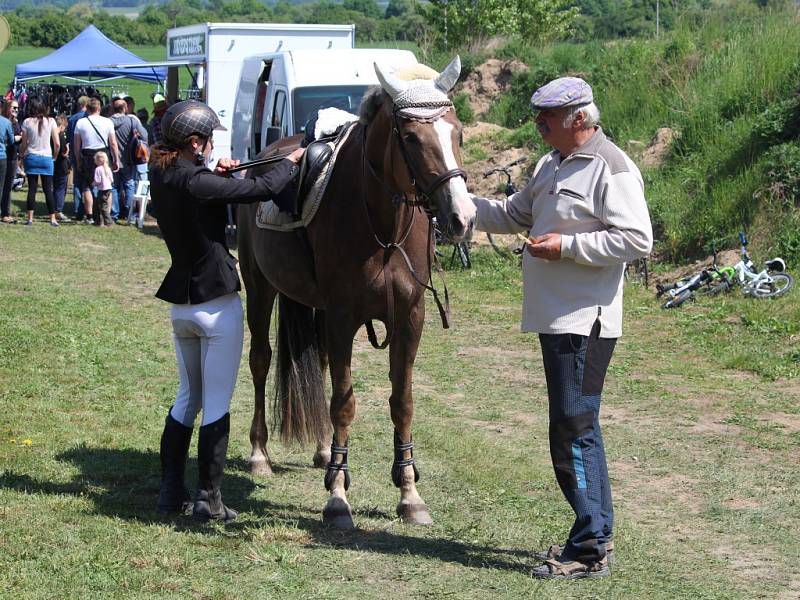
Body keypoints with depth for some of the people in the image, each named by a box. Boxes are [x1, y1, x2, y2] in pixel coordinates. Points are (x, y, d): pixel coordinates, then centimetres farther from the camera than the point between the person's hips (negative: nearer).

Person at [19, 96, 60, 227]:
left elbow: (24, 144, -2)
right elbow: (57, 143, -4)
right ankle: (52, 219, 2)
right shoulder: (51, 121, -3)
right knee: (48, 189, 4)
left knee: (32, 188, 4)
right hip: (46, 158, 0)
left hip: (31, 157, 0)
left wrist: (21, 155, 16)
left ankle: (30, 218, 3)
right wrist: (54, 156, 12)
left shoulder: (27, 122, -4)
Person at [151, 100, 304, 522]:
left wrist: (214, 173, 8)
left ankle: (170, 491, 18)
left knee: (188, 397, 19)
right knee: (217, 404, 2)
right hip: (217, 304, -8)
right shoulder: (198, 184, -22)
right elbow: (264, 188, -18)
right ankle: (208, 500, 5)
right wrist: (291, 162, 0)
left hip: (180, 305, 8)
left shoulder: (160, 178, 1)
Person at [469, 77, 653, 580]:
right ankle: (599, 532, 26)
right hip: (555, 317, 10)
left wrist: (566, 246, -21)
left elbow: (638, 239, -21)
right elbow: (514, 216, 24)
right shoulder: (553, 165, 16)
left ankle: (590, 550, -4)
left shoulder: (613, 169, -13)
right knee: (577, 427, 16)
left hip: (584, 321, -10)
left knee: (573, 430, -9)